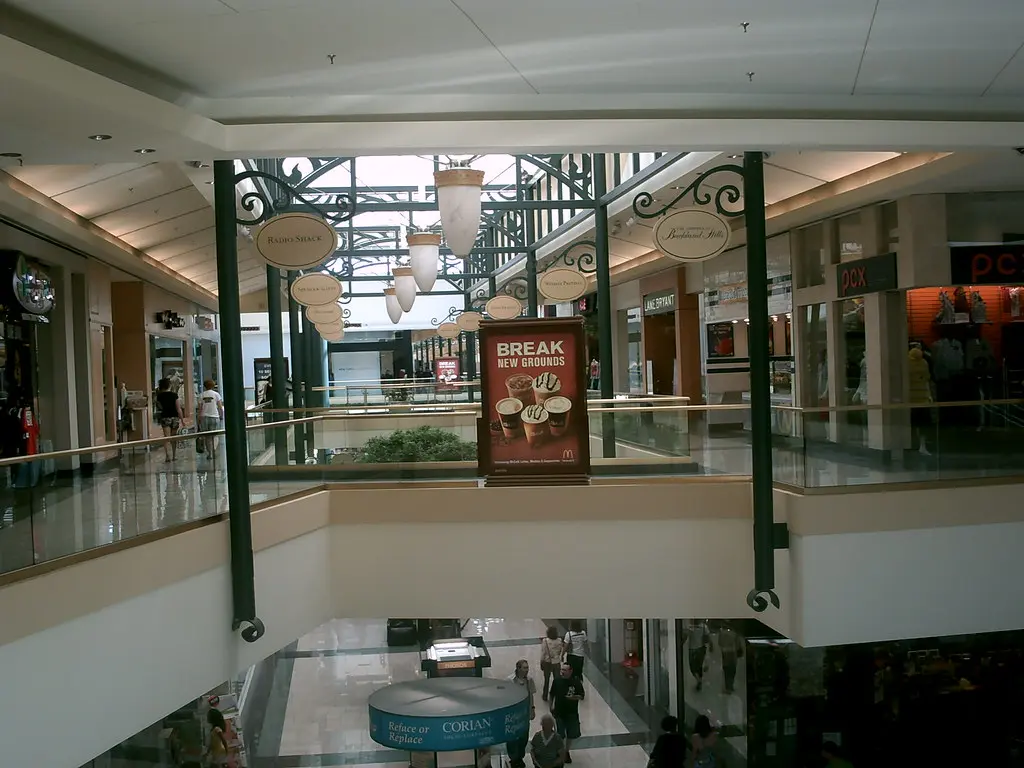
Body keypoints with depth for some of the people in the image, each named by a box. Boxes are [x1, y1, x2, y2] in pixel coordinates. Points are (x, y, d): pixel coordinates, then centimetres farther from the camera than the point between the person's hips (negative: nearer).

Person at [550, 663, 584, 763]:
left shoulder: (576, 682, -14)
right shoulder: (557, 681, -10)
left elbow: (582, 696, -8)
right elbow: (552, 695, 3)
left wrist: (574, 697, -26)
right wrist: (552, 706, 7)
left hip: (572, 713, 0)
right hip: (559, 712, 0)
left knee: (571, 734, 14)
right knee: (560, 735, 7)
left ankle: (567, 752, 37)